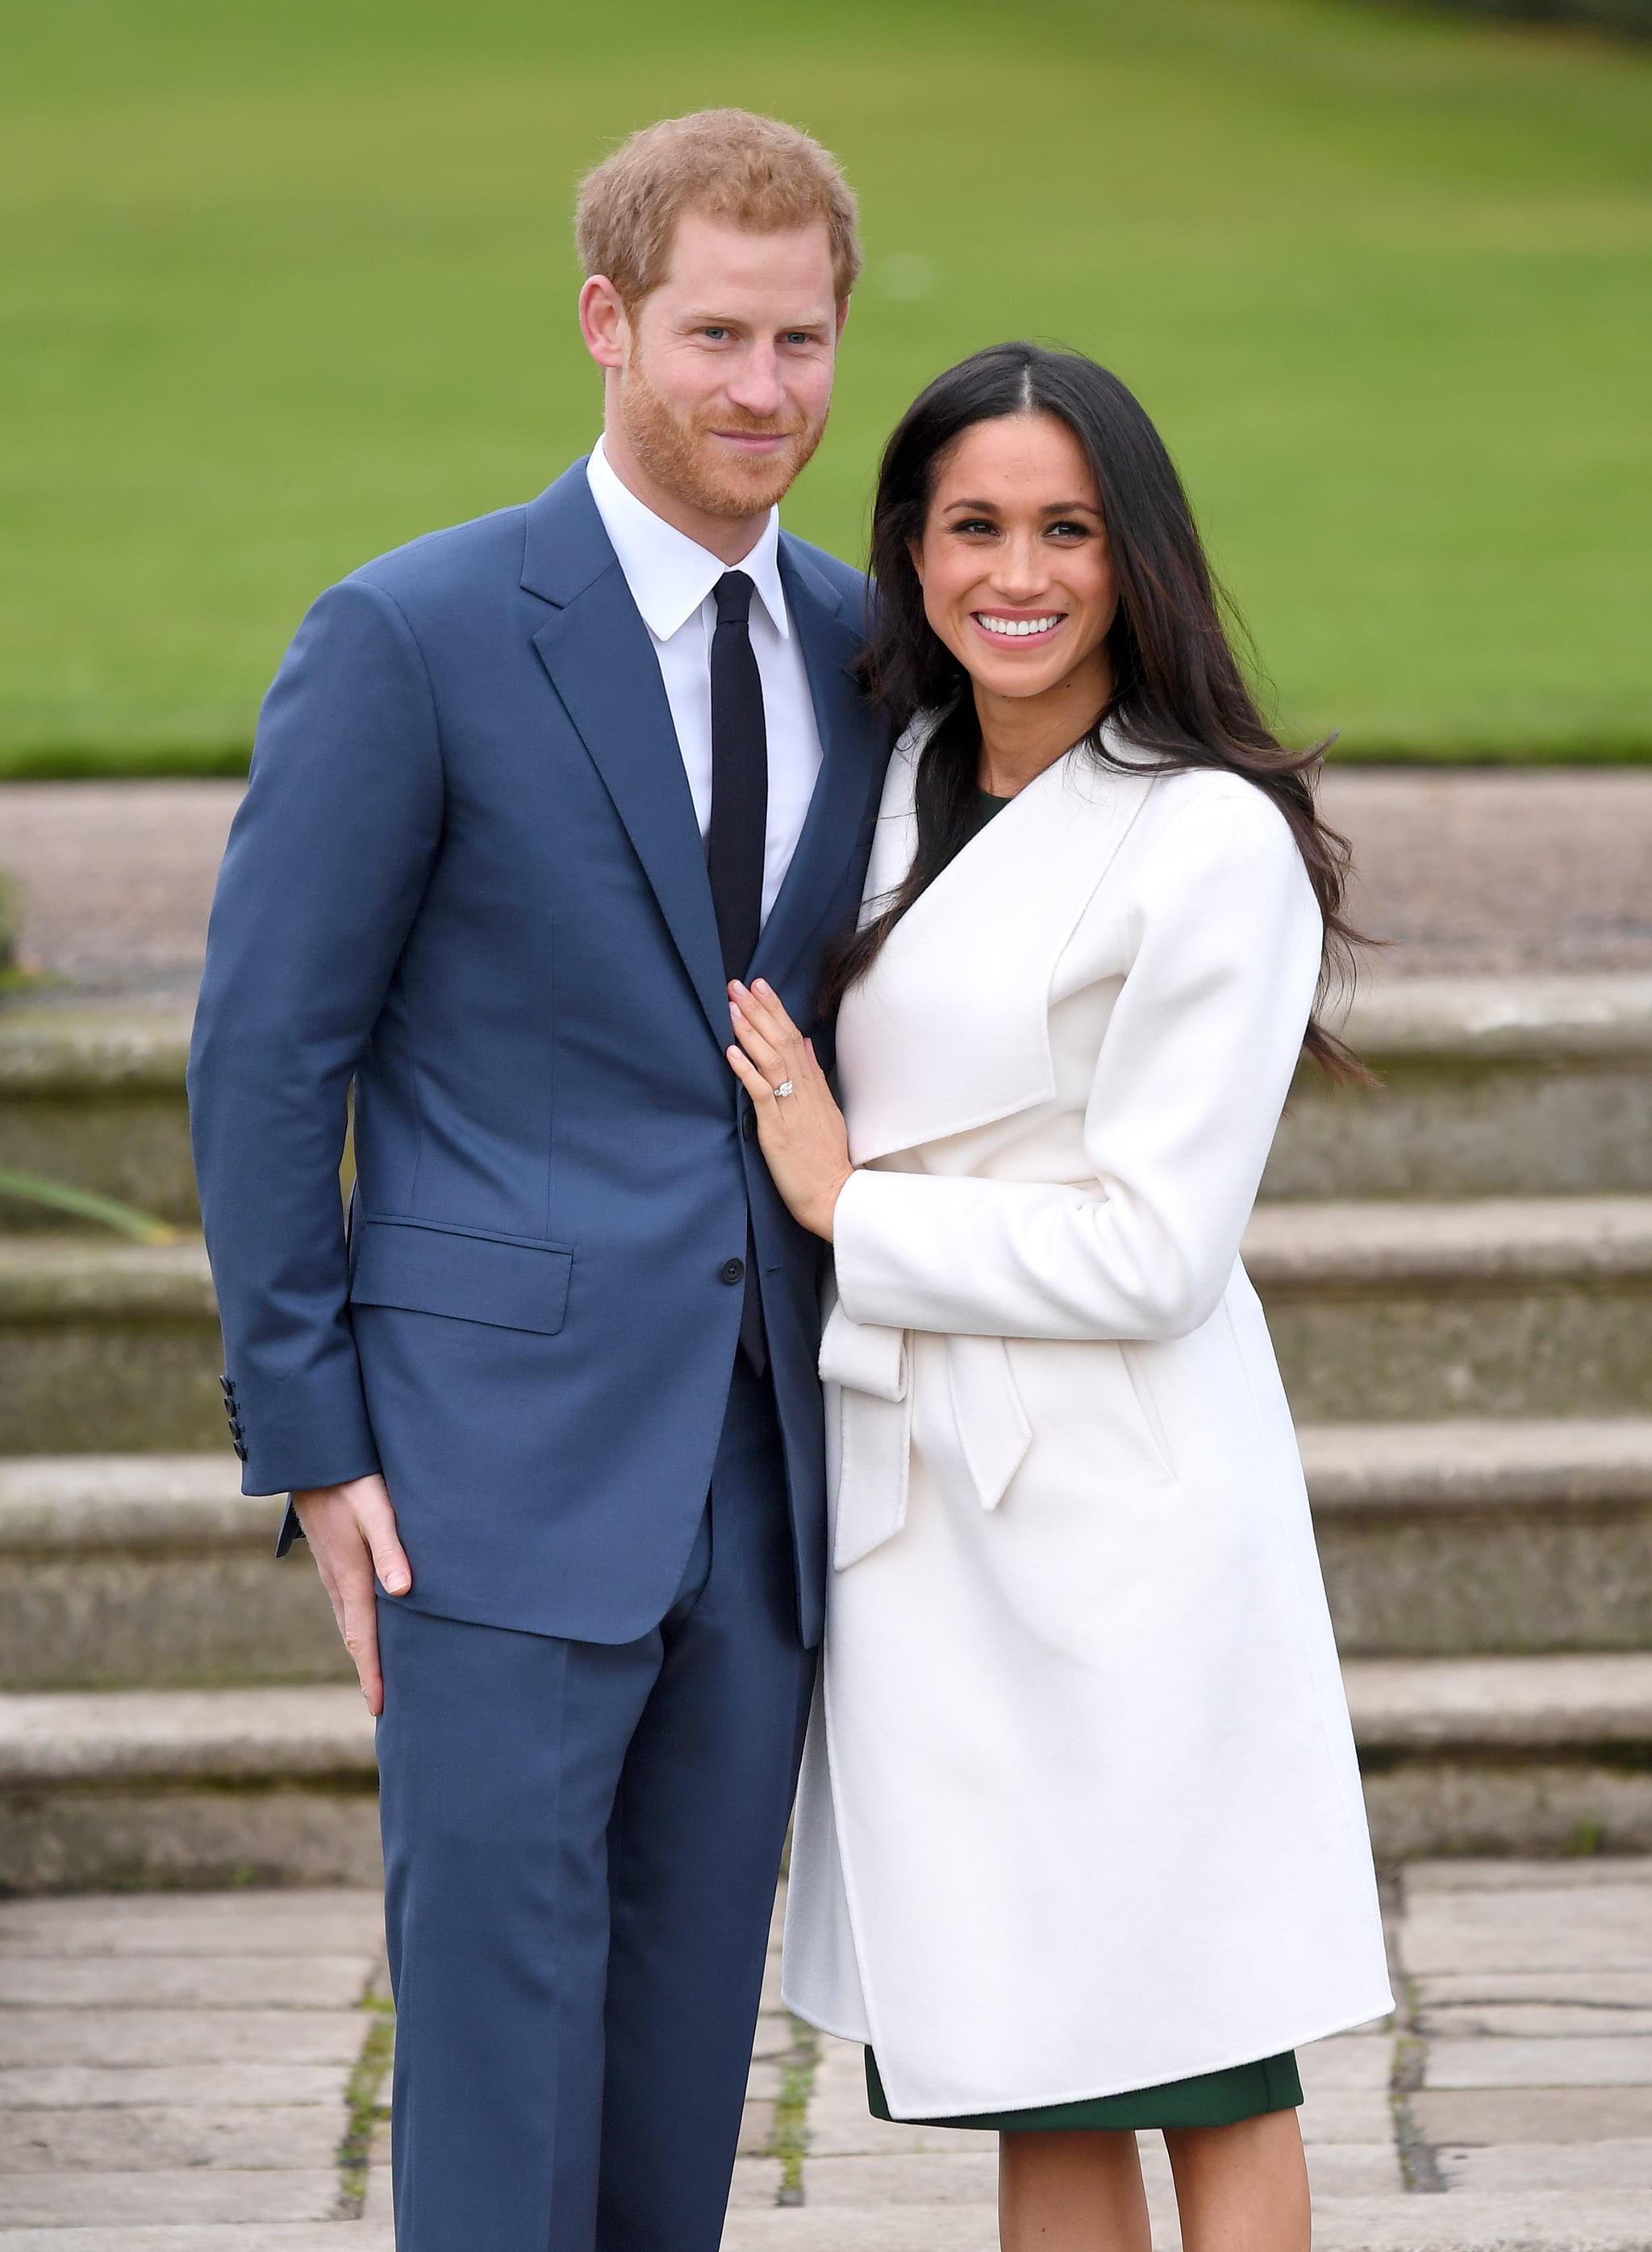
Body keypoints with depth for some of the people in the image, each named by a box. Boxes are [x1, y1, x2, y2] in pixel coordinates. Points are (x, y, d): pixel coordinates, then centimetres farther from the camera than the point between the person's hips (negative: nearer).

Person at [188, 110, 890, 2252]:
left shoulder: (856, 648, 9)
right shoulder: (413, 637, -8)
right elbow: (266, 1050, -6)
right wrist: (311, 1440, -8)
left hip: (762, 1460, 5)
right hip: (505, 1448, -5)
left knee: (690, 2017, 10)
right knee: (498, 1994, -6)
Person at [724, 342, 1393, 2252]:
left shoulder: (1214, 841, -12)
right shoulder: (908, 788, 12)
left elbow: (1153, 1250, -15)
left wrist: (848, 1205, -8)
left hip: (1119, 1516, -7)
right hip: (921, 1502, 7)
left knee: (1207, 2086, 2)